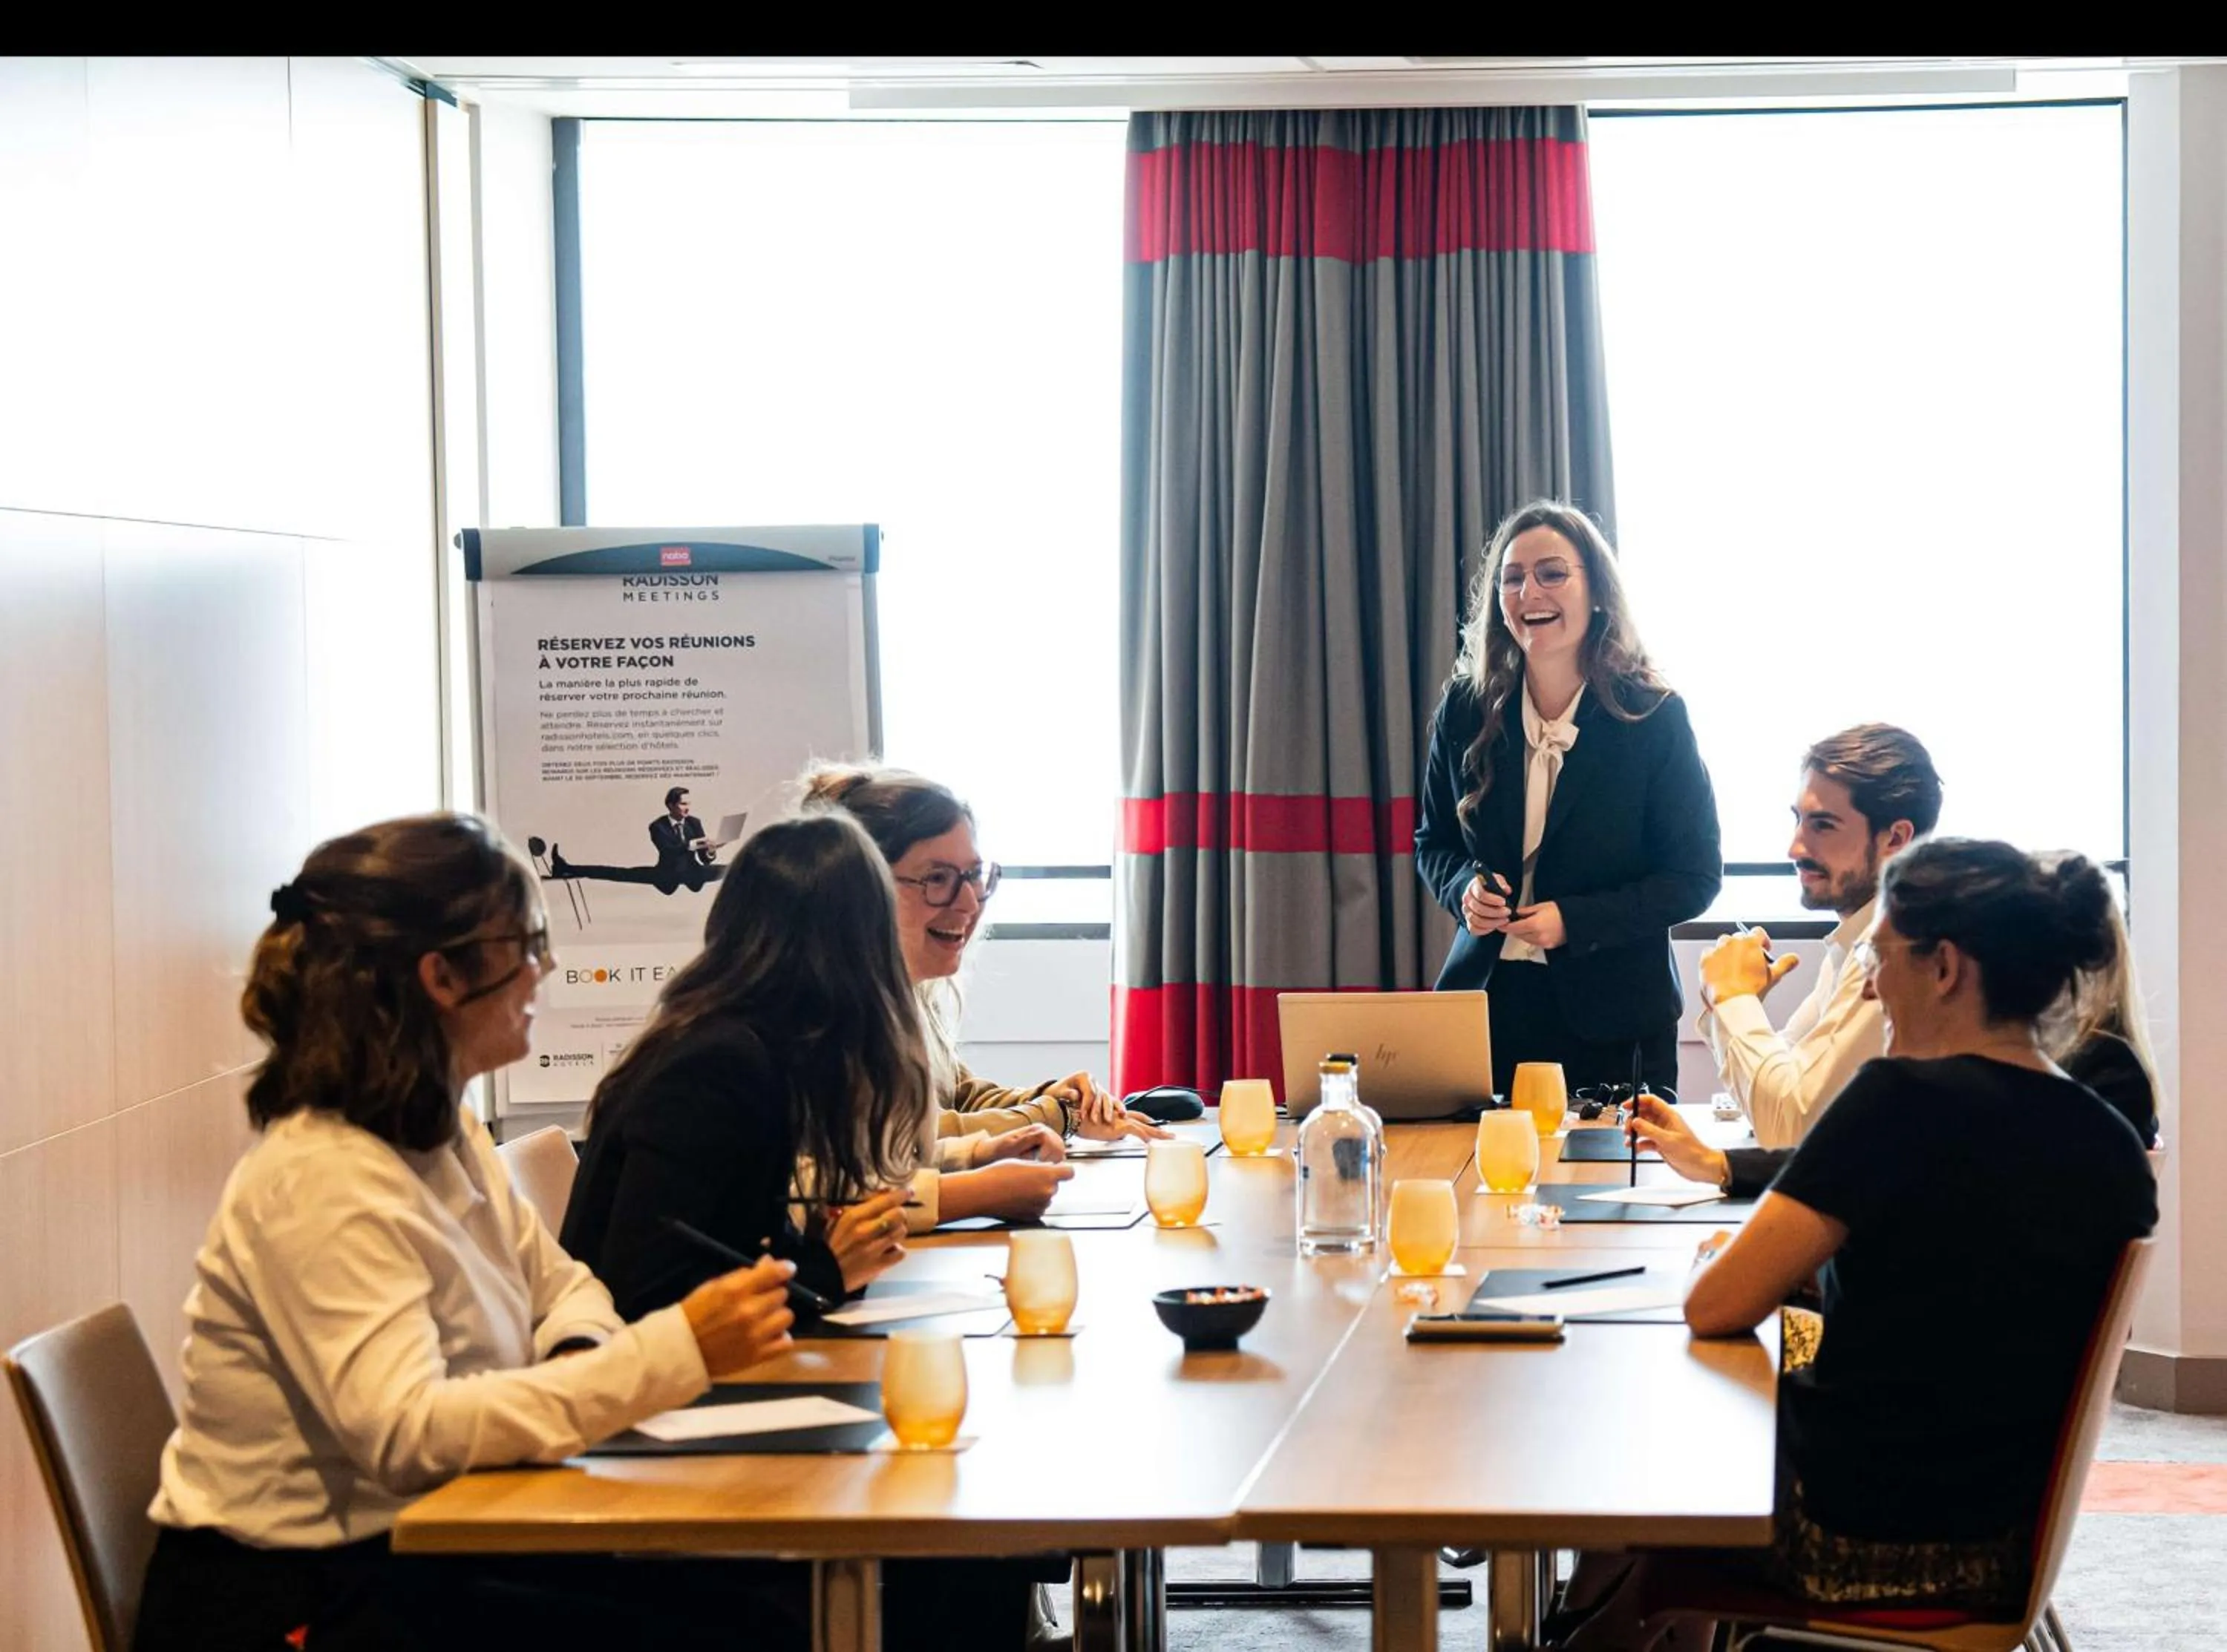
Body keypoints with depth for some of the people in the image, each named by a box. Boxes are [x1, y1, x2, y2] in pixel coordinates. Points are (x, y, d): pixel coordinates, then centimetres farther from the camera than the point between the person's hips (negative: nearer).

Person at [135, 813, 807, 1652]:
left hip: (415, 1546, 9)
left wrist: (581, 1356, -9)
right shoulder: (320, 1181, -21)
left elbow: (561, 1284, 17)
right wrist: (674, 1351, -34)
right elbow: (406, 1433, -30)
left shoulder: (442, 1136, 7)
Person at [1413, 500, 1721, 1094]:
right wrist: (1465, 887, -9)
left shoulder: (1654, 716, -6)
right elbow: (1432, 843, 14)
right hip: (1487, 998, 2)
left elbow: (1695, 876, -5)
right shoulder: (1466, 711, 3)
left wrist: (1574, 920, -16)